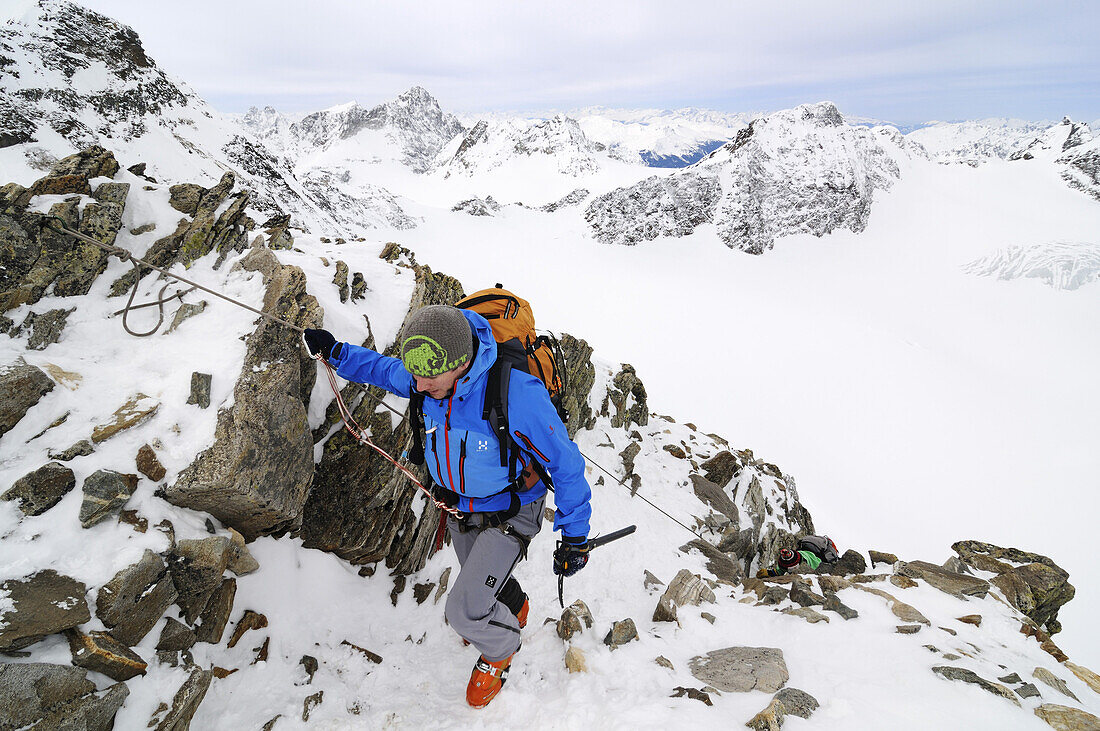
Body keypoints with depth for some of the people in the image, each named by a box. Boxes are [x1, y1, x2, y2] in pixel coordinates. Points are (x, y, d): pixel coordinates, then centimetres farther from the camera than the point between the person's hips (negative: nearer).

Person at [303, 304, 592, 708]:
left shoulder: (518, 394, -39)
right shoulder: (428, 379, -21)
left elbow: (566, 464, -26)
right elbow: (383, 368, 6)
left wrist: (575, 538, -19)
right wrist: (336, 352, -5)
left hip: (508, 516, -6)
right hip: (458, 508, 6)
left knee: (464, 611, -8)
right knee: (482, 577, 28)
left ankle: (499, 650, 28)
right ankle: (514, 609, 64)